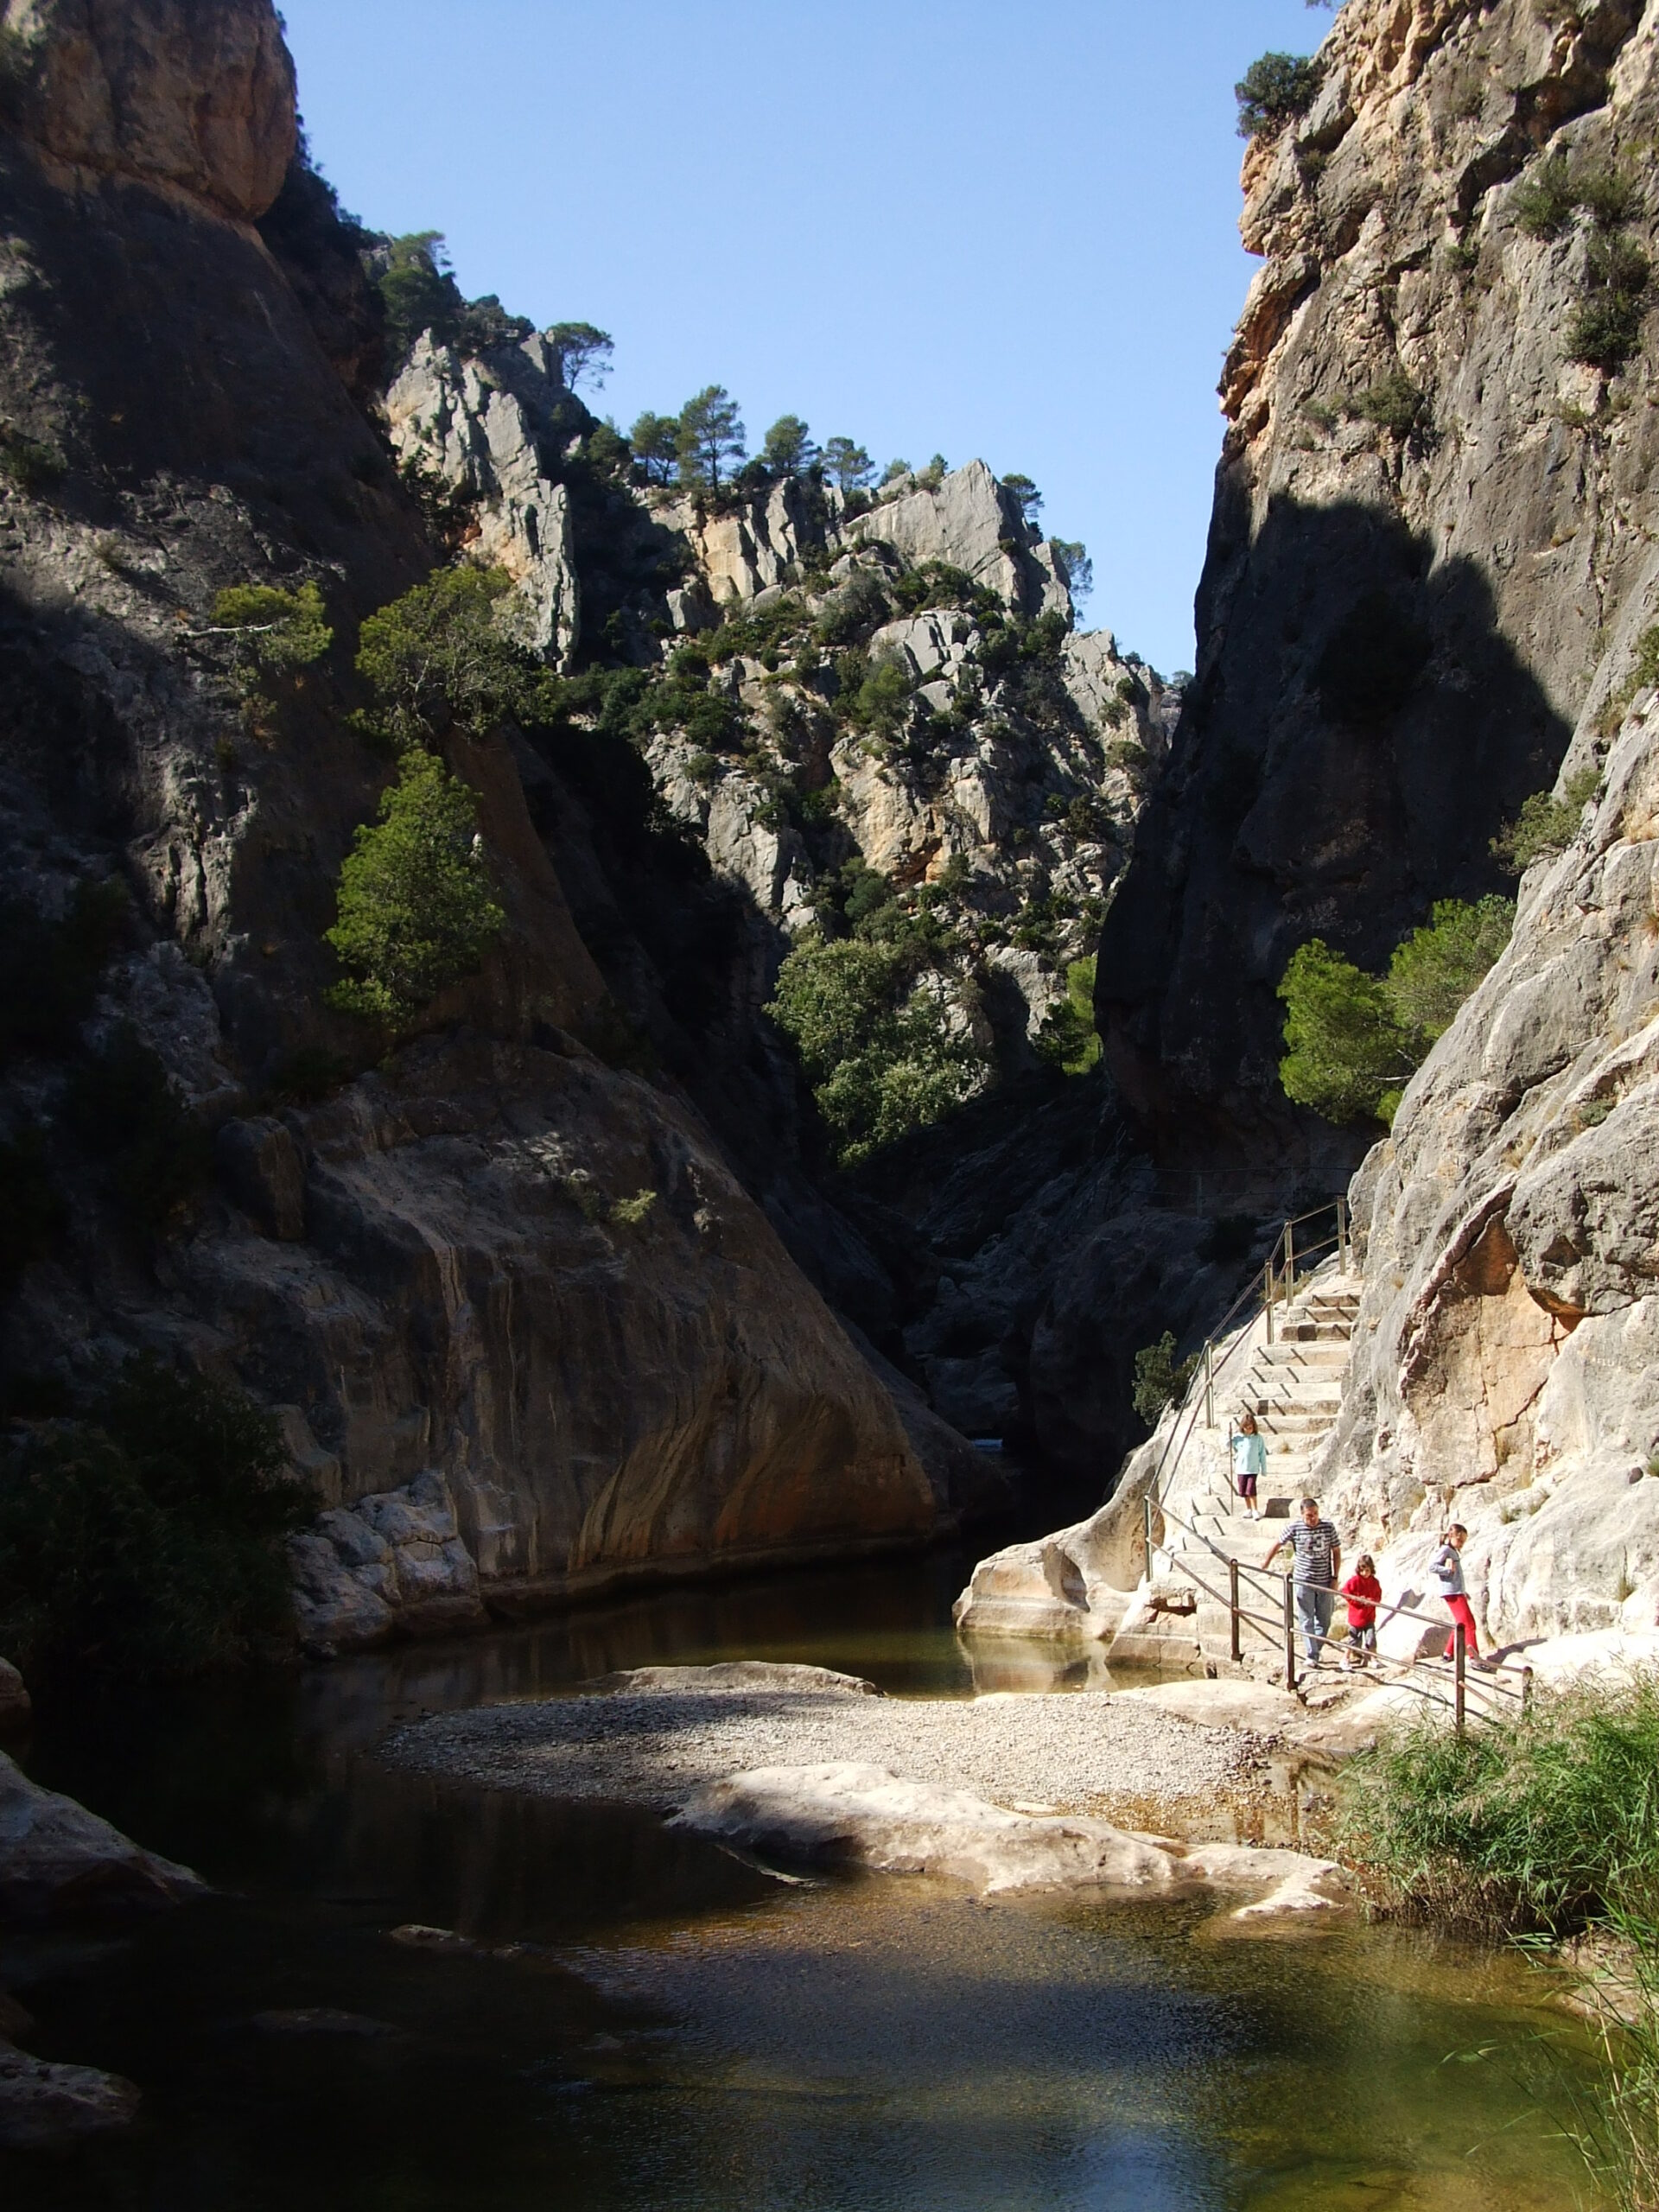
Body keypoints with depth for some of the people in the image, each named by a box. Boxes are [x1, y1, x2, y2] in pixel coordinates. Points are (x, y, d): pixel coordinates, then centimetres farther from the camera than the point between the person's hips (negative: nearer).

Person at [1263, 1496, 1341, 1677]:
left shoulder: (1328, 1528, -5)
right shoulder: (1295, 1528, -8)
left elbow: (1336, 1552, 4)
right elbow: (1279, 1544, 9)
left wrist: (1335, 1577, -1)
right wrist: (1267, 1561, 21)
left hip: (1325, 1582, 1)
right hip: (1303, 1581, -1)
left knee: (1324, 1620, 9)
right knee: (1307, 1621, -1)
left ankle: (1316, 1651, 24)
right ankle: (1312, 1655, 2)